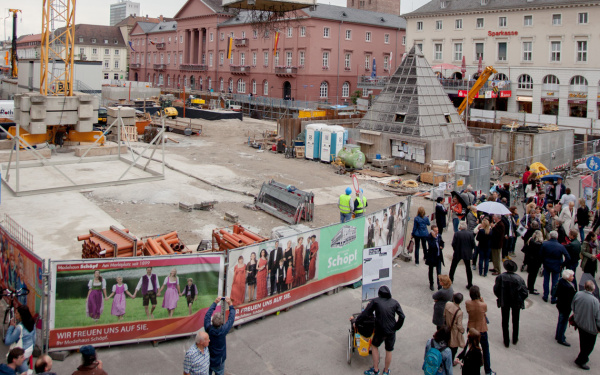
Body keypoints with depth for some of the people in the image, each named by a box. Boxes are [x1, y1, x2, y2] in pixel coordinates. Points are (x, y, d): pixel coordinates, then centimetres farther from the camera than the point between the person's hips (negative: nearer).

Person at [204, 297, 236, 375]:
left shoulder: (208, 329, -24)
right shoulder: (223, 331, -30)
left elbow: (207, 315, -10)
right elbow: (231, 319, -17)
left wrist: (215, 303, -3)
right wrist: (231, 305, -8)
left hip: (208, 359, 3)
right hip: (219, 361, -3)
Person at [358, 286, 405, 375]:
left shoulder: (375, 301, -1)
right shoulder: (395, 302, 5)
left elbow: (365, 313, 0)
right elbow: (402, 316, -1)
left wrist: (356, 322, 10)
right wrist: (396, 327, 10)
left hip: (380, 331, -2)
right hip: (391, 331, 2)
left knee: (374, 346, 22)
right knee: (389, 351, 19)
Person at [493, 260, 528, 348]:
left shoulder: (500, 277, -18)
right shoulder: (519, 278, -20)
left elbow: (496, 290, -12)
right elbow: (525, 293, -17)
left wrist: (500, 298, 6)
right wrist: (520, 300, 2)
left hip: (504, 302, 0)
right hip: (516, 302, 0)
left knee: (505, 321, 15)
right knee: (515, 321, 22)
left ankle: (506, 341, 21)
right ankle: (515, 339, 36)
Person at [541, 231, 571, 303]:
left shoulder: (544, 244, -15)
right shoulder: (561, 246, -17)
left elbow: (541, 255, -8)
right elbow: (567, 257, -16)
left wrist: (543, 262, 8)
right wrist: (562, 264, -3)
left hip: (546, 265, 1)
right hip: (556, 266, -1)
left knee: (546, 281, 16)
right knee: (555, 282, 10)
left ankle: (545, 296, 24)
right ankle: (553, 299, 16)